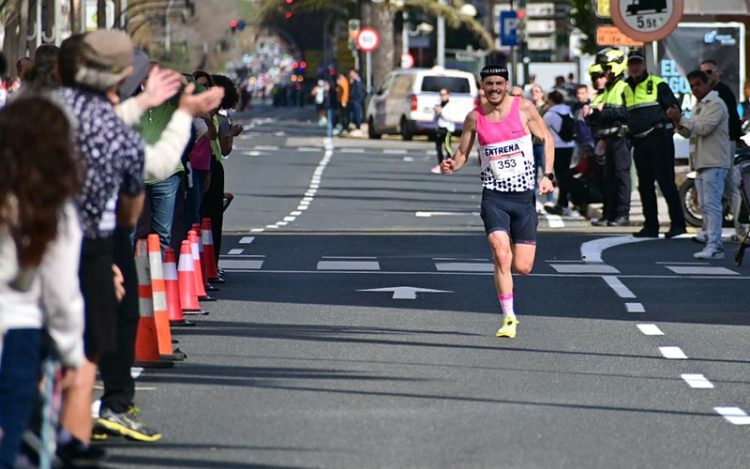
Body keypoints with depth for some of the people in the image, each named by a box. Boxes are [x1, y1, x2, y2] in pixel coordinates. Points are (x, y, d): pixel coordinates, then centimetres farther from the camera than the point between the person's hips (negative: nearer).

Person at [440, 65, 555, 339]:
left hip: (524, 195, 0)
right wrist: (451, 166, -12)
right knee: (501, 255, -20)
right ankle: (509, 318, -12)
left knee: (523, 267, -2)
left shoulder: (523, 108, -1)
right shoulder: (474, 118, 2)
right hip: (494, 195, 0)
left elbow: (546, 139, 8)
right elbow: (462, 153, 11)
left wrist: (548, 175, -3)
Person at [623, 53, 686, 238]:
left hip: (659, 138, -7)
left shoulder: (657, 84, -2)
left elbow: (674, 108, -4)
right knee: (645, 186, 8)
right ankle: (650, 226, 13)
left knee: (666, 182, -9)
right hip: (639, 143, 7)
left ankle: (678, 223, -7)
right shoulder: (627, 89, 17)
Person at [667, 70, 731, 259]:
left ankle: (714, 246, -19)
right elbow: (689, 133, 20)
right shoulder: (698, 106, 21)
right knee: (705, 206, 9)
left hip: (714, 163, -10)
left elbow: (704, 128, -20)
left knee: (712, 204, -15)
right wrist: (678, 122, 1)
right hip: (701, 163, 10)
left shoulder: (716, 104, -8)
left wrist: (681, 118, -16)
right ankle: (713, 244, 12)